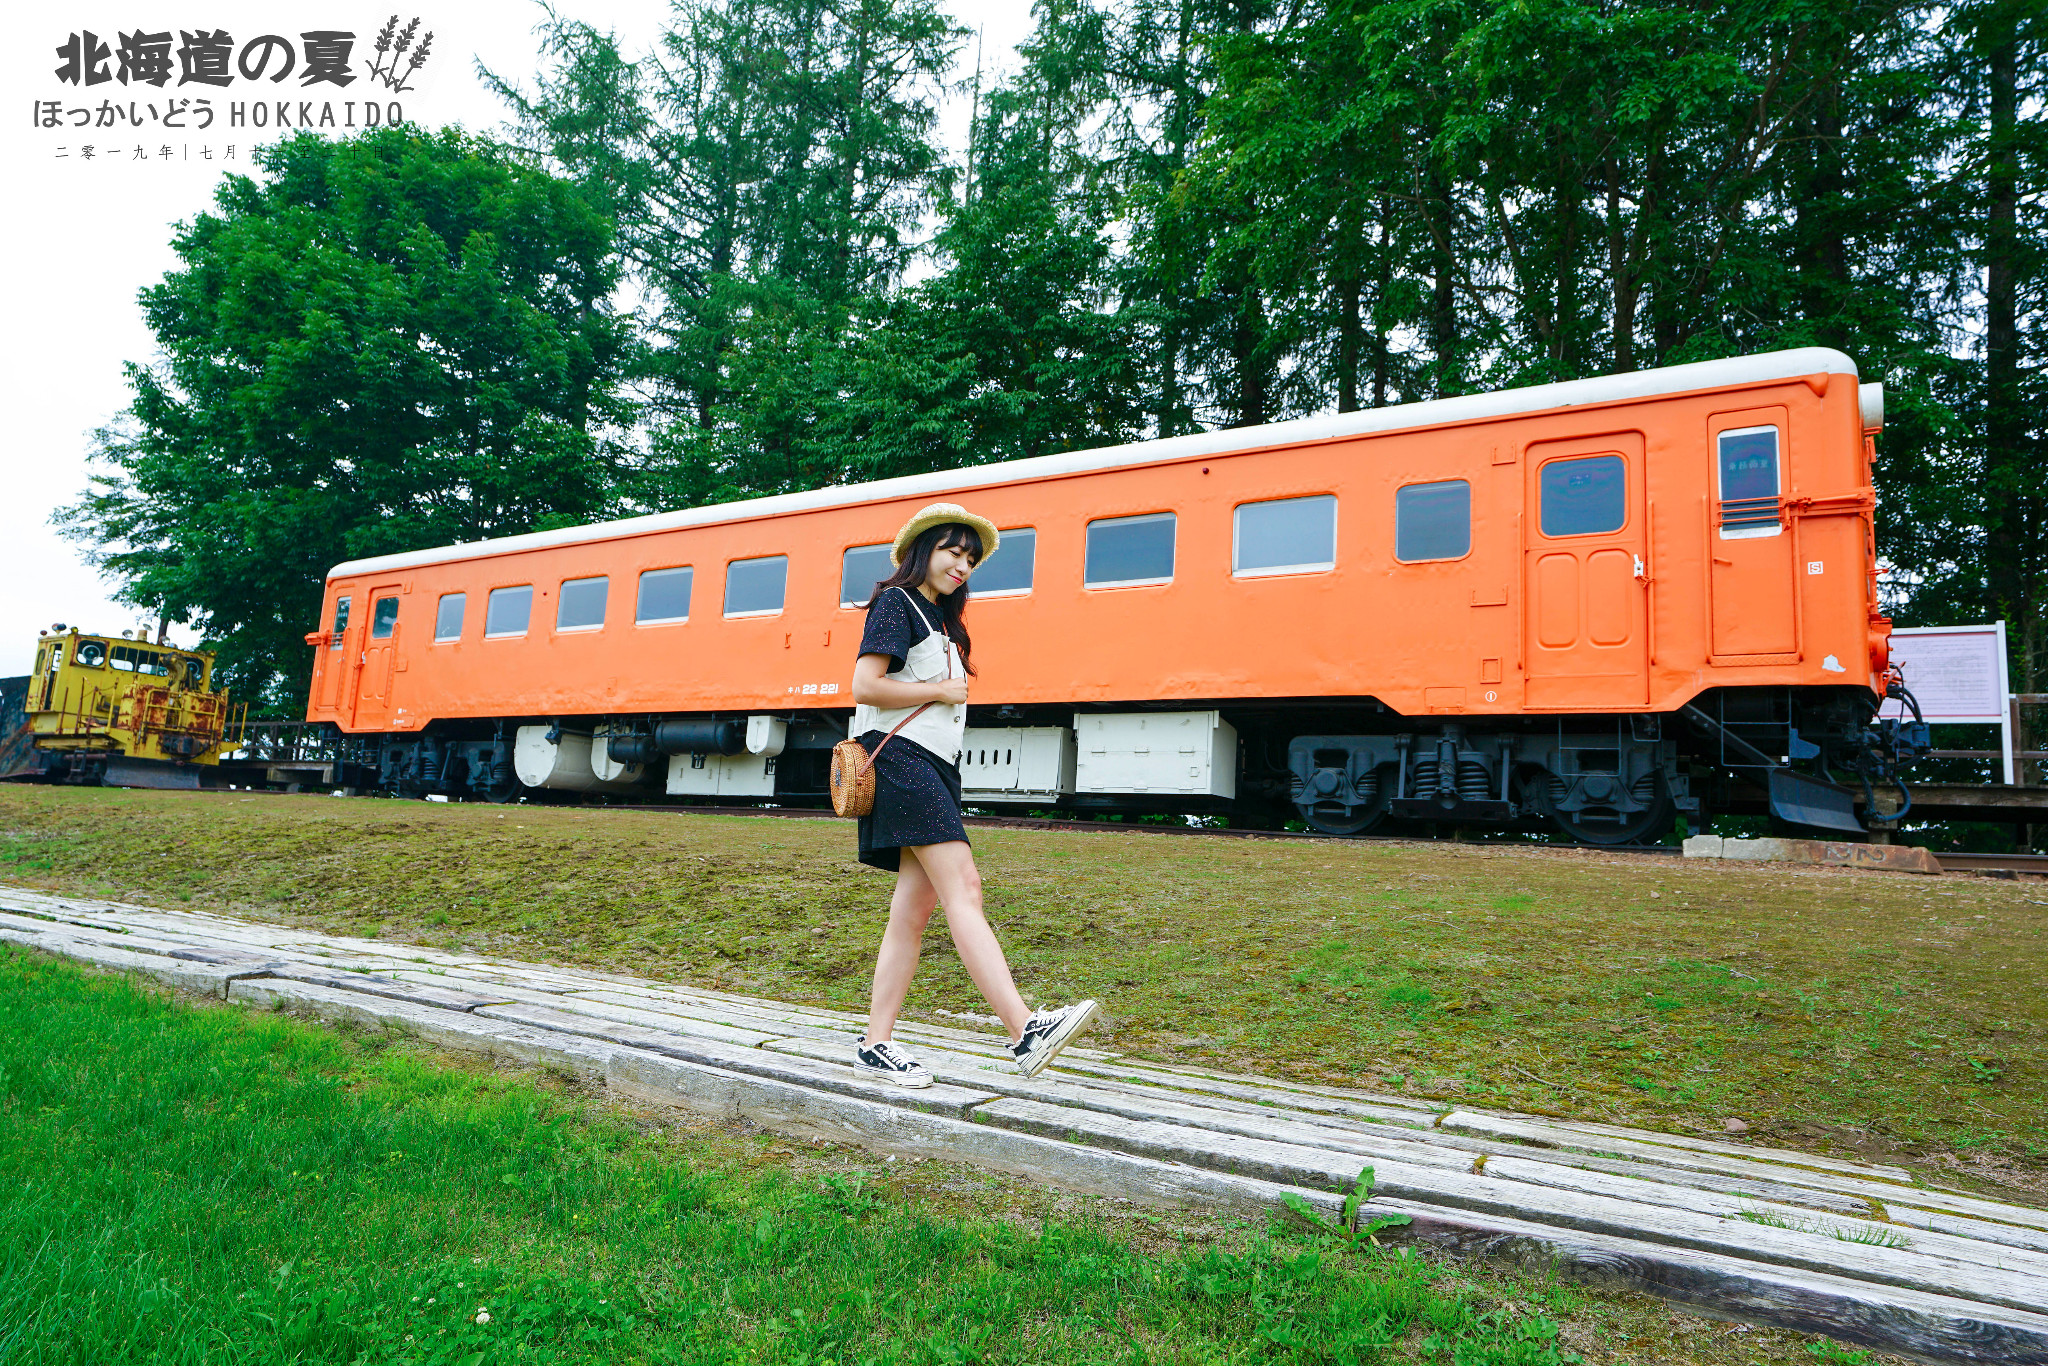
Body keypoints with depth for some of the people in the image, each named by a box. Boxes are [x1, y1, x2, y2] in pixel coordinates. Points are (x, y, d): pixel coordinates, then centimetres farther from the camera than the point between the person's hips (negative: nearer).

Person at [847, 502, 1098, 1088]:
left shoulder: (941, 622, 26)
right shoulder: (896, 603, -2)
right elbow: (866, 687, -14)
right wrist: (943, 691, -6)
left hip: (936, 767, 9)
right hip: (900, 756, -9)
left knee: (914, 908, 2)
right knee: (962, 887, -20)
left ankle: (875, 1045, 6)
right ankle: (1025, 1030, -28)